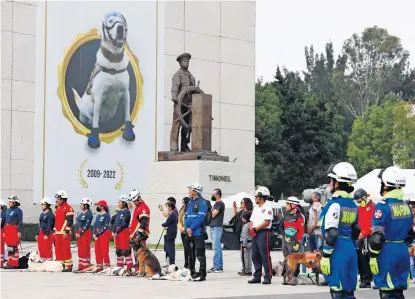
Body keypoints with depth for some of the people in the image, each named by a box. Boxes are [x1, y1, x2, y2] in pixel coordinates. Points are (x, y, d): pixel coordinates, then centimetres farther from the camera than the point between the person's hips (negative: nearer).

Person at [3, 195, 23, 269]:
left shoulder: (18, 210, -7)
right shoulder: (8, 210, 17)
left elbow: (20, 222, -11)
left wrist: (19, 231, -17)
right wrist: (4, 231, 17)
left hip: (14, 229, -8)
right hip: (8, 230, 8)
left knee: (14, 247, -7)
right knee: (9, 247, 9)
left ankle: (14, 264, -4)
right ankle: (10, 263, 14)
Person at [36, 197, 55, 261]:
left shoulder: (50, 214, -10)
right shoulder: (42, 214, 16)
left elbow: (49, 225, -16)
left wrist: (47, 235, -21)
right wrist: (38, 234, 19)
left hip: (47, 234, -9)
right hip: (41, 233, 9)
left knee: (47, 250, -9)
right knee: (41, 249, 10)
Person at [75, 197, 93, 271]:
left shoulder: (89, 213, -11)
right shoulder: (81, 213, 16)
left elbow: (87, 224, -17)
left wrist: (81, 232, -17)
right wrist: (77, 232, 9)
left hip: (85, 232, -9)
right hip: (79, 233, 9)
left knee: (85, 249, -7)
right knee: (80, 250, 10)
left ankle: (86, 266, -4)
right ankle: (81, 266, 15)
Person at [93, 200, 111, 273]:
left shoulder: (106, 215, -8)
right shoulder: (98, 216, 18)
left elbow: (105, 227, -14)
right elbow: (95, 225, 15)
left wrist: (98, 234, -14)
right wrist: (94, 234, 1)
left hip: (104, 234, -9)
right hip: (97, 236, 9)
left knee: (104, 251, -10)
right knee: (97, 251, 8)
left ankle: (106, 266, -8)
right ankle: (99, 267, 13)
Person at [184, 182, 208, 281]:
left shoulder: (202, 202, -8)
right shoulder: (190, 202, 17)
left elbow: (200, 217, -16)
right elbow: (186, 216, 14)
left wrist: (191, 228, -16)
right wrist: (187, 228, -2)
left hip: (198, 233, -8)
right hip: (189, 232, 8)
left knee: (200, 254, -8)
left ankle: (202, 274, -7)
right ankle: (191, 272, 22)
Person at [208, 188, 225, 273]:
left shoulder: (219, 203, -10)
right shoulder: (217, 203, 21)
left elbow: (213, 214, -15)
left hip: (217, 227, -11)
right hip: (214, 227, 11)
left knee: (216, 248, -12)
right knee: (218, 247, 12)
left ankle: (216, 267, -15)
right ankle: (219, 266, 15)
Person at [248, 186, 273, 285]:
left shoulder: (267, 207, -7)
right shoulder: (256, 207, 20)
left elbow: (267, 222, -15)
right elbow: (252, 221, 19)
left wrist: (256, 228, -13)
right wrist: (251, 229, 0)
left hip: (263, 233, -9)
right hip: (255, 234, 9)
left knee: (265, 256, -8)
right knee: (255, 256, 10)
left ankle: (268, 277, -6)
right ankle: (257, 277, 16)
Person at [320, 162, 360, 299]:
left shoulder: (334, 204, -12)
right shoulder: (353, 204, 14)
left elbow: (331, 235, -17)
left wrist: (325, 256, -14)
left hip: (337, 252, -8)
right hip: (351, 250, 8)